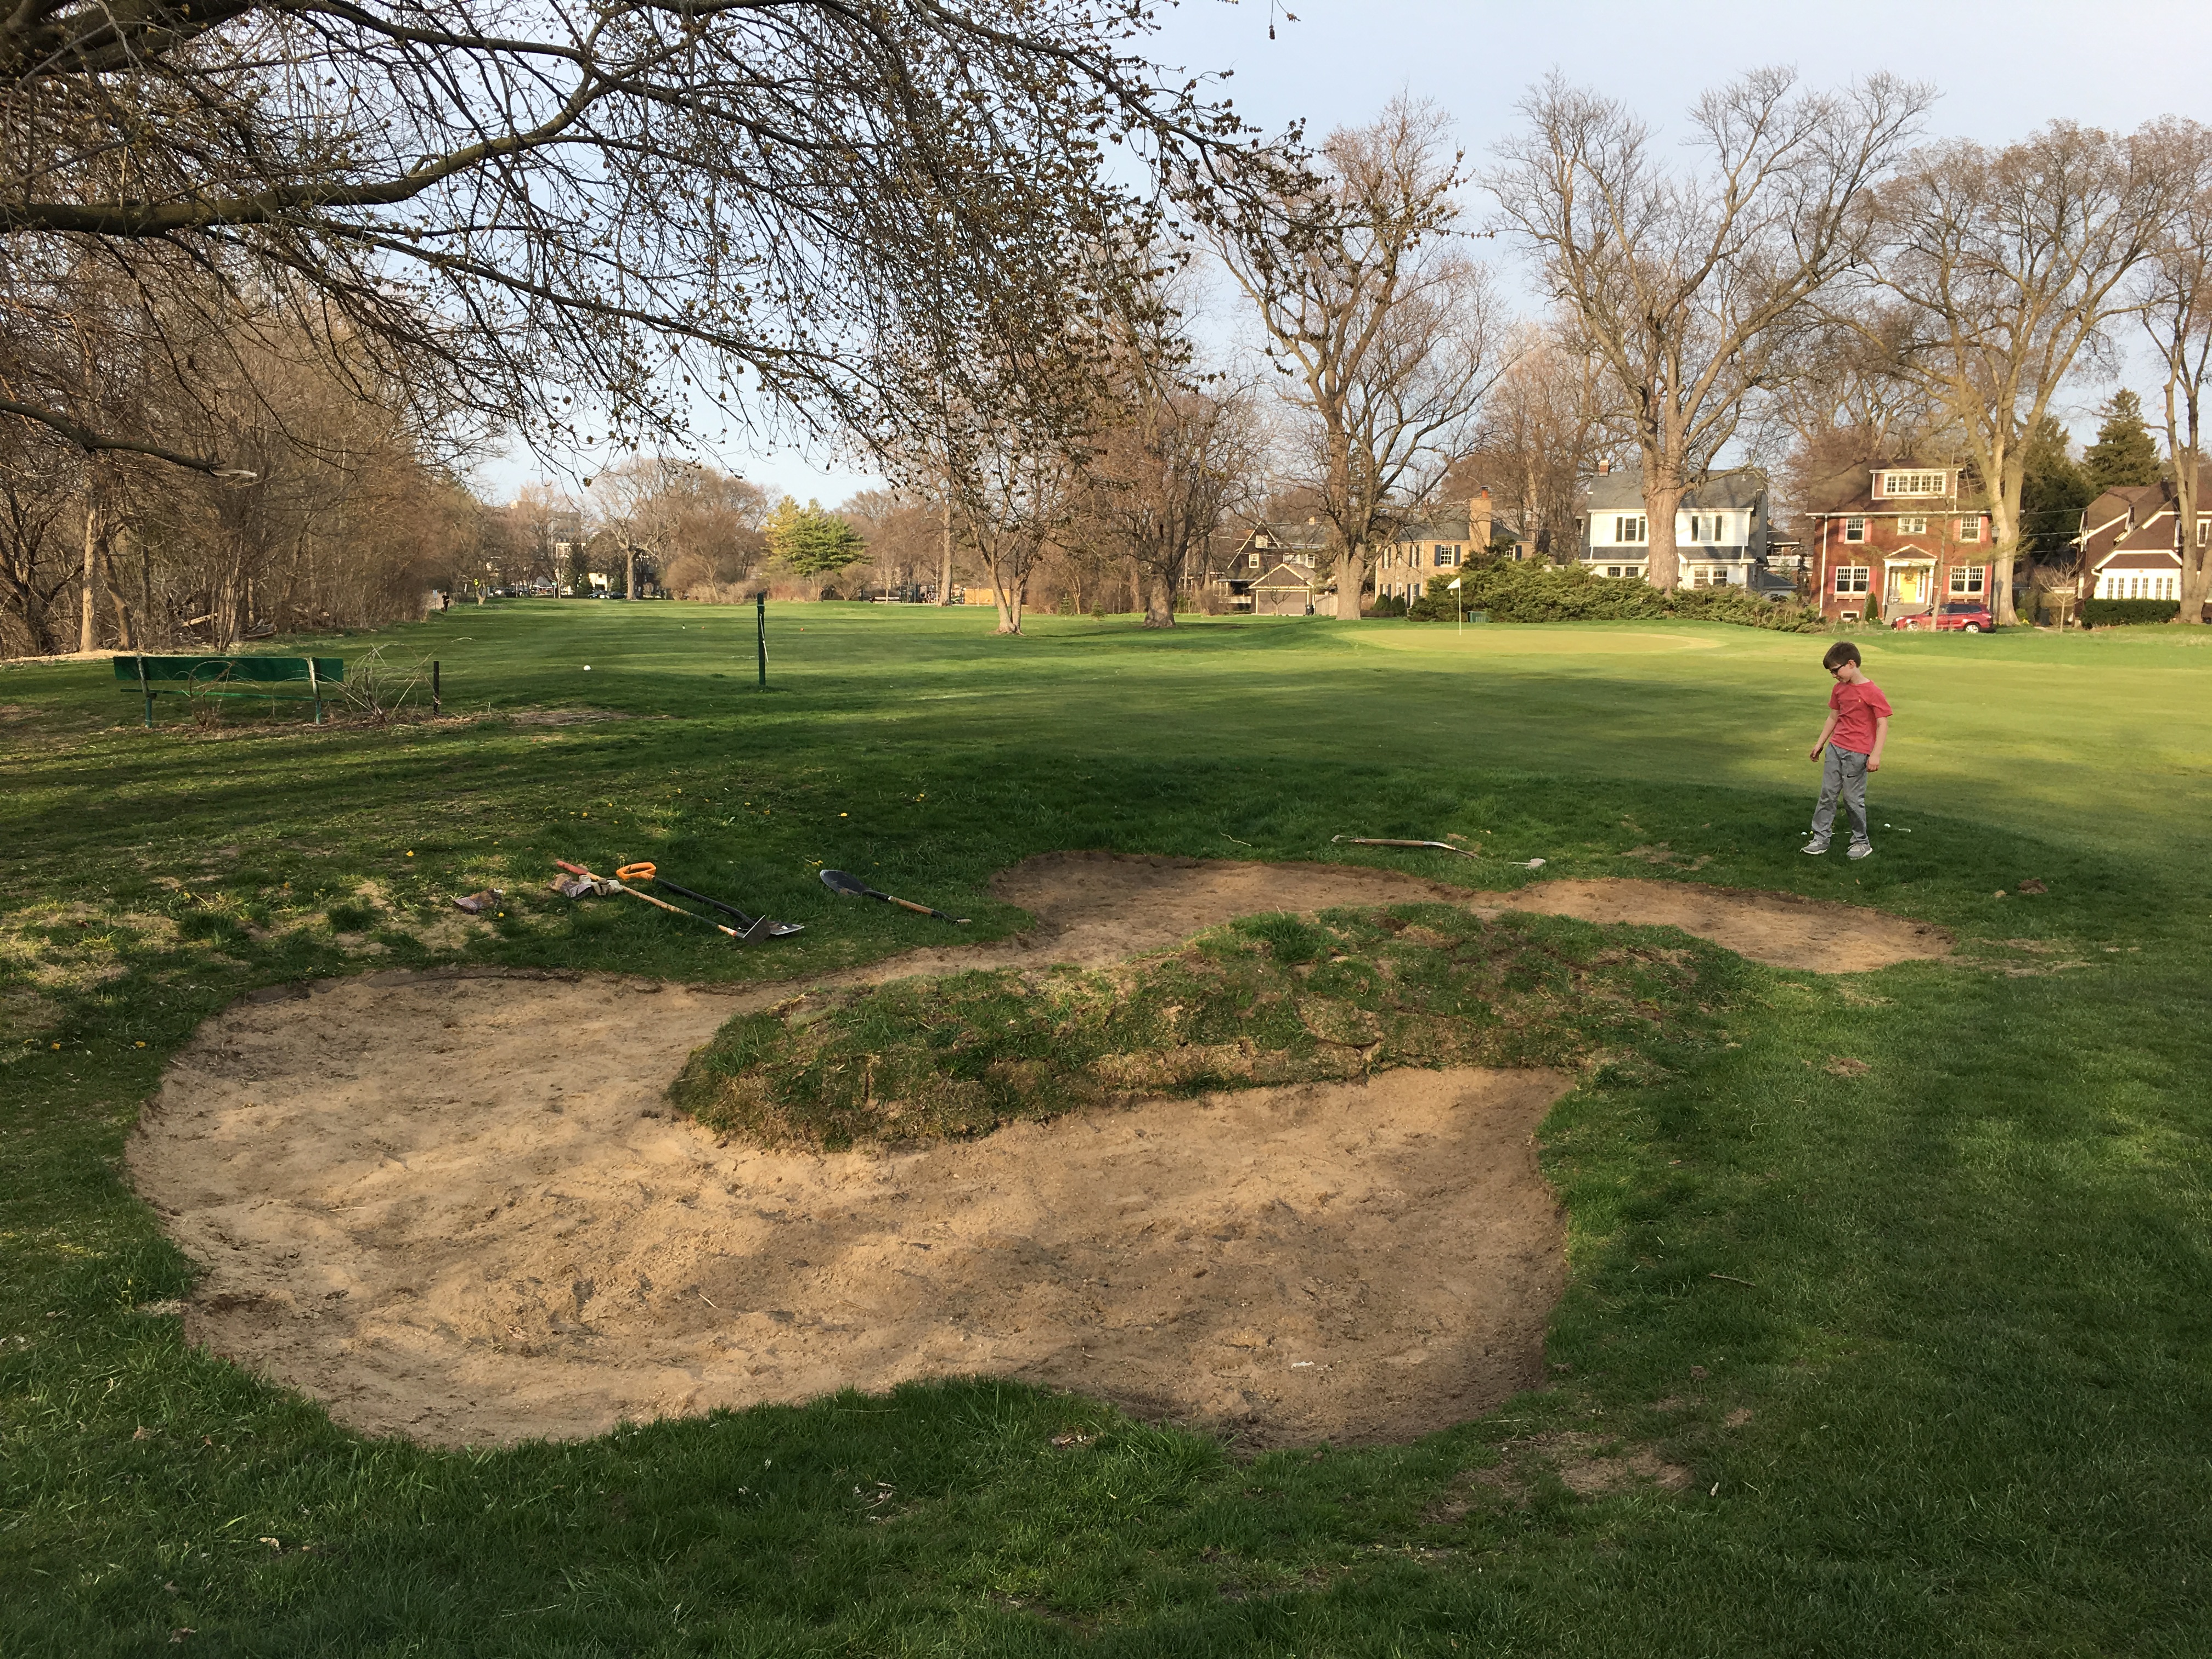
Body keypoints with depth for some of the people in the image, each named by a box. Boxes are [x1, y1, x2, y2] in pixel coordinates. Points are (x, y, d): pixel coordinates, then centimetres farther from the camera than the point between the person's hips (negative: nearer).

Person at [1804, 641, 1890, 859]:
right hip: (1835, 748, 7)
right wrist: (1821, 743, 25)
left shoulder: (1872, 692, -13)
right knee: (1827, 794, 6)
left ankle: (1862, 842, 14)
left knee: (1853, 798, -1)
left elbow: (1883, 724, -14)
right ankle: (1820, 839, 11)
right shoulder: (1839, 689, 9)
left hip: (1857, 754, -7)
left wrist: (1876, 754, -20)